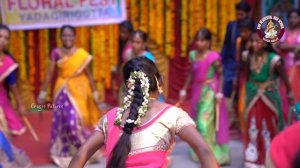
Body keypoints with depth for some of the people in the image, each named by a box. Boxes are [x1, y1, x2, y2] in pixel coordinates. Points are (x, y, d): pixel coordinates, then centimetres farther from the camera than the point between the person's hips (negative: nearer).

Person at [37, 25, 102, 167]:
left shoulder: (82, 54, -4)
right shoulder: (56, 53, 0)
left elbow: (88, 74, 3)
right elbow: (50, 74, 2)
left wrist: (94, 93, 5)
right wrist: (43, 93, 2)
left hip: (78, 91, -2)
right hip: (62, 91, 2)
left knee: (75, 121, -8)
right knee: (62, 121, 5)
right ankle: (64, 153, 20)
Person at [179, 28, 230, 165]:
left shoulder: (213, 57, -13)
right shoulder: (193, 55, 6)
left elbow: (220, 75, -10)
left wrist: (219, 93, -15)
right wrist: (184, 89, 14)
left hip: (209, 92, -7)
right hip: (197, 91, 7)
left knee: (205, 122, -9)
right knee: (198, 122, 12)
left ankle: (212, 154, 2)